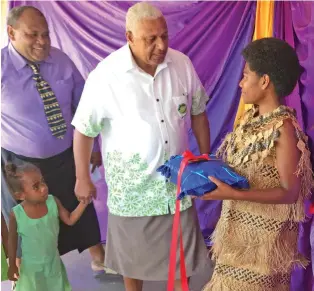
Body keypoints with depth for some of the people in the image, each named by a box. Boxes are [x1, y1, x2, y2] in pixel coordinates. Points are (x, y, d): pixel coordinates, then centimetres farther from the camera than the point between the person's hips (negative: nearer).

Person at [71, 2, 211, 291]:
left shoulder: (183, 64, -8)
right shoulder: (105, 75, -18)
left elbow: (198, 113, 6)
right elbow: (84, 130, -8)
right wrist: (83, 178, -2)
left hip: (177, 179, 3)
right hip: (131, 184, -2)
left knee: (182, 250, 16)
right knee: (133, 255, 18)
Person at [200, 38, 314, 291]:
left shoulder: (284, 128, -22)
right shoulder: (251, 117, 2)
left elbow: (290, 192, -22)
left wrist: (233, 194, -30)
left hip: (263, 234, -7)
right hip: (239, 225, 8)